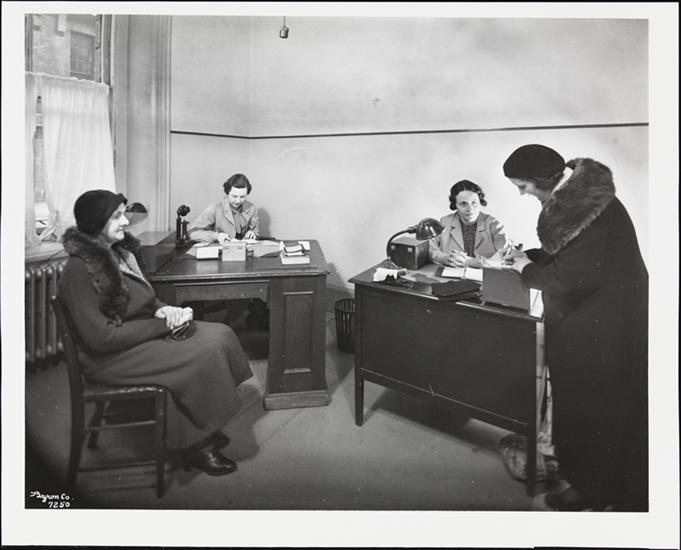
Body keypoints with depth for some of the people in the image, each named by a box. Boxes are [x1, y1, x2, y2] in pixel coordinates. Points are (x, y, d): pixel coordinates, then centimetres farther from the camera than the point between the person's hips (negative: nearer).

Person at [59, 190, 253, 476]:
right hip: (109, 357, -9)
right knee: (203, 355, -22)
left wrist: (165, 310, -7)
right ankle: (192, 445, -3)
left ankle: (205, 430, 1)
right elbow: (101, 337, -24)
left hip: (145, 333, 9)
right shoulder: (80, 270, -21)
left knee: (220, 334, -8)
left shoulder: (120, 251, 6)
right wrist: (163, 324, -21)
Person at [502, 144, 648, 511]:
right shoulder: (574, 194, 6)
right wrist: (530, 255, 7)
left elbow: (571, 276, -25)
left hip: (601, 324, -10)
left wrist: (528, 270, -9)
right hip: (589, 317, 10)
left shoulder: (584, 205, -25)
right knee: (583, 400, 18)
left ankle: (593, 487, 23)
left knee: (589, 405, 5)